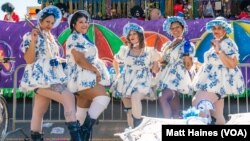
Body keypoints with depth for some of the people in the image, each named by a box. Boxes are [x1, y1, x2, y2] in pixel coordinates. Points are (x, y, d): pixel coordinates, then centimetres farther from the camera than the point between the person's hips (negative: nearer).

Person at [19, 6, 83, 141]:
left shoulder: (50, 38, 21)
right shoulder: (30, 36, -2)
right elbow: (29, 59, -12)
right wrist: (33, 40, -21)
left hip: (51, 76, 8)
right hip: (40, 77, -8)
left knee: (39, 112, 7)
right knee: (68, 97, -23)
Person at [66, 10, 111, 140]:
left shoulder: (82, 38, 23)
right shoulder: (75, 38, -9)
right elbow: (79, 59, -20)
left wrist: (96, 71, 14)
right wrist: (96, 70, -17)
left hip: (86, 78, 10)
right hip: (83, 78, -10)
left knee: (83, 109, 9)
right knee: (103, 97, -24)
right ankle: (87, 128, -22)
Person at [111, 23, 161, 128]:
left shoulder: (150, 51, 5)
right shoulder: (125, 50, 11)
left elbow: (155, 69, 10)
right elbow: (115, 61, 26)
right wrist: (118, 74, 17)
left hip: (142, 82, -4)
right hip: (126, 83, 4)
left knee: (135, 97, -34)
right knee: (129, 110, 2)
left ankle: (138, 127, -29)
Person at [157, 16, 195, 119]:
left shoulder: (188, 45, 0)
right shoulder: (167, 45, 18)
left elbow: (189, 66, -4)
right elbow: (163, 61, 22)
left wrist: (187, 57, -21)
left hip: (178, 76, -6)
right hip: (168, 76, 6)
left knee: (163, 98, -21)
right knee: (173, 101, 2)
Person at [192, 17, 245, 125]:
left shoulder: (228, 43, -11)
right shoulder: (215, 43, 18)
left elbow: (232, 64, -23)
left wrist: (219, 51, -25)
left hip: (220, 81, -10)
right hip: (214, 81, 10)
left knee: (198, 104, -23)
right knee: (217, 116, 9)